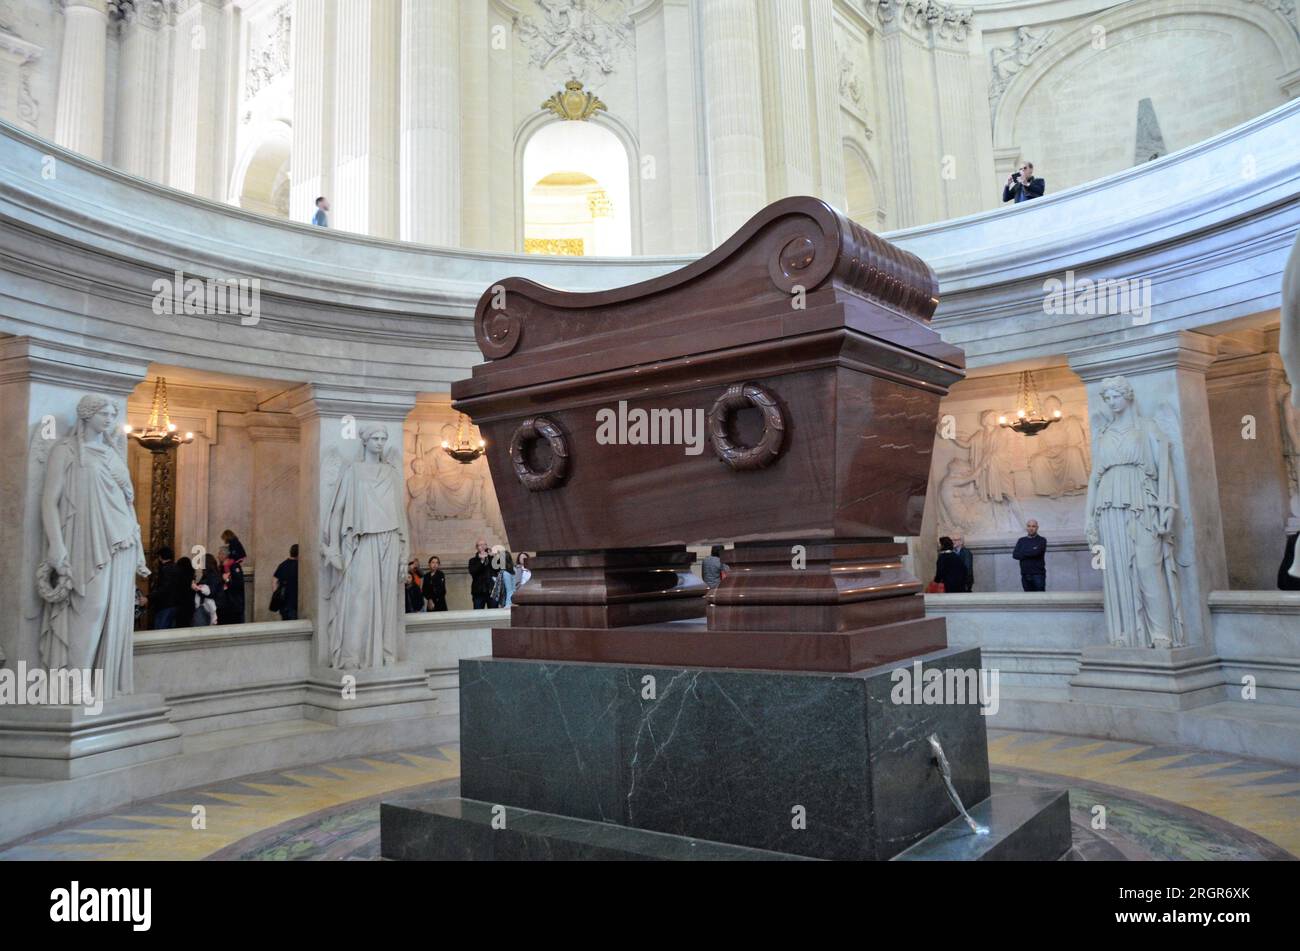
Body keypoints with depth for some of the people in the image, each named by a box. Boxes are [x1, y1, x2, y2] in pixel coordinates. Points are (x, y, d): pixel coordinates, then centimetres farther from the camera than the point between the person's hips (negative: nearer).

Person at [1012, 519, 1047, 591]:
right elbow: (1015, 555, 0)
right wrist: (1031, 553, -8)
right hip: (1025, 575, 4)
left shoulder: (1041, 540, 2)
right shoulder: (1021, 541, 13)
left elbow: (1037, 552, -16)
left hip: (1038, 574, -4)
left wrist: (1023, 553, -2)